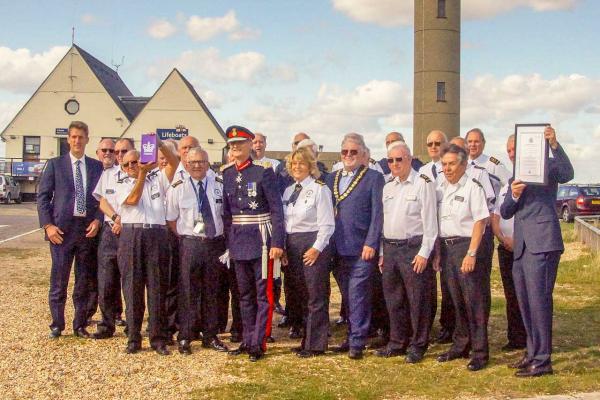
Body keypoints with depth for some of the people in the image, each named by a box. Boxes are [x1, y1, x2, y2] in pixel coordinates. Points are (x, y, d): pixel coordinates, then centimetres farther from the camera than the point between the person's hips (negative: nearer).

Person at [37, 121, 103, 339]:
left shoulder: (97, 166, 10)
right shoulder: (55, 164, 5)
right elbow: (43, 196, 3)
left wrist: (98, 220, -4)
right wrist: (48, 225, -7)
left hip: (88, 229, 2)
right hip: (61, 229, -2)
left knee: (84, 281, 7)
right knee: (59, 280, 0)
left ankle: (80, 325, 17)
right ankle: (57, 325, 12)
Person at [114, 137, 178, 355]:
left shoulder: (157, 178, 15)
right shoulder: (122, 184, 15)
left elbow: (174, 162, 0)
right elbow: (132, 199, -5)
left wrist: (160, 145, -15)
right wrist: (143, 173, -10)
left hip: (157, 234, 0)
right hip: (130, 236, 1)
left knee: (157, 287, 0)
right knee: (132, 287, 2)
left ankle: (158, 338, 6)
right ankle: (133, 338, 9)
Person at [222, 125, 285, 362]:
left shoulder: (263, 171, -8)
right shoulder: (226, 174, 7)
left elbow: (276, 210, -10)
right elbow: (226, 211, 12)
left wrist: (277, 242, -15)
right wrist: (228, 242, 9)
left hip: (261, 239, -6)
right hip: (238, 241, 6)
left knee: (263, 294, 0)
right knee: (244, 295, 14)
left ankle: (259, 343, 6)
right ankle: (247, 341, 24)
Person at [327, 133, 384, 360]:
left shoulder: (374, 178, -2)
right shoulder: (332, 178, 15)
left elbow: (377, 213, -7)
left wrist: (371, 243, -13)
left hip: (361, 248, -5)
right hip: (338, 248, 5)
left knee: (357, 295, -4)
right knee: (348, 296, 13)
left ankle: (357, 342, 3)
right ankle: (352, 336, 22)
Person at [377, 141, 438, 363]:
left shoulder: (423, 184, -7)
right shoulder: (388, 187, 14)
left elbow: (430, 222, -11)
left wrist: (424, 253, -15)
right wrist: (383, 252, 13)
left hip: (413, 248, -7)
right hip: (390, 247, 7)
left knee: (417, 299, 0)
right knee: (393, 299, 13)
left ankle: (417, 345, 12)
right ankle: (397, 342, 25)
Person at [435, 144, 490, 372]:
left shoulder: (472, 187, -8)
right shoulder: (440, 189, 12)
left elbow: (480, 221, -13)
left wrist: (471, 253, -19)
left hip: (466, 245, -6)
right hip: (446, 247, 7)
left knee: (474, 301, -3)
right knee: (456, 301, 15)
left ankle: (480, 353, 4)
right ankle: (460, 346, 27)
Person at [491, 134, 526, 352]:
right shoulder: (505, 183, 15)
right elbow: (495, 216, 14)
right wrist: (503, 239, -2)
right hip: (506, 247, 6)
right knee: (511, 296, 11)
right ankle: (516, 339, 21)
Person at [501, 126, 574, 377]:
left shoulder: (546, 166, 2)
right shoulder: (514, 177, 21)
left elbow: (567, 174, -20)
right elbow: (505, 213, 14)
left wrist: (554, 144, -32)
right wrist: (513, 196, -6)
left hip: (542, 242, -8)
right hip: (521, 246, 8)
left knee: (539, 299, -10)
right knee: (525, 302, 13)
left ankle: (542, 360, -5)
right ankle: (533, 353, 26)